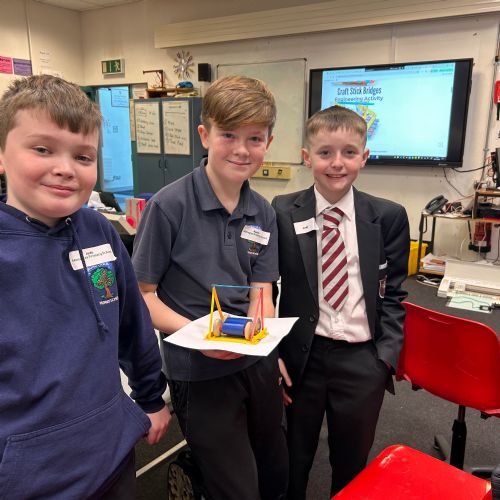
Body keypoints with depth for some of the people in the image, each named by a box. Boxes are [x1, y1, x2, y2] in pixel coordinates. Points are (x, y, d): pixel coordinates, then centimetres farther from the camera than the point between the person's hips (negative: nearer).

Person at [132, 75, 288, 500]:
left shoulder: (263, 213, 1)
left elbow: (260, 293, 2)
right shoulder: (169, 205, -15)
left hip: (258, 363, 6)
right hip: (200, 372, -5)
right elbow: (142, 295, -11)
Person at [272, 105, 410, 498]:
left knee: (352, 465, 21)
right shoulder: (283, 213, -6)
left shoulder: (389, 217, -4)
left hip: (363, 359, 1)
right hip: (303, 355, 0)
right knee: (294, 459, 21)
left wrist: (386, 357, -5)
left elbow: (392, 293, 2)